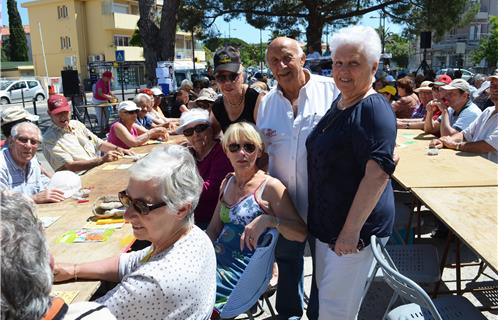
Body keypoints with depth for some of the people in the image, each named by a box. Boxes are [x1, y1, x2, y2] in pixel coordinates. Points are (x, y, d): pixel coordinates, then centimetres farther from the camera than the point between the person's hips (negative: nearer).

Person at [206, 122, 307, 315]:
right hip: (217, 260, 6)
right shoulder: (228, 182, 11)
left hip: (243, 272, -6)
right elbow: (214, 229, 14)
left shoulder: (270, 187, -10)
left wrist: (269, 220, -30)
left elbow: (301, 233, -14)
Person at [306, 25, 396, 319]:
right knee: (325, 293, 21)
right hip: (326, 220, 9)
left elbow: (378, 173, -27)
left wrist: (351, 229, -26)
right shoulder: (338, 103, 9)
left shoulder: (375, 109, -19)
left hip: (356, 227, -8)